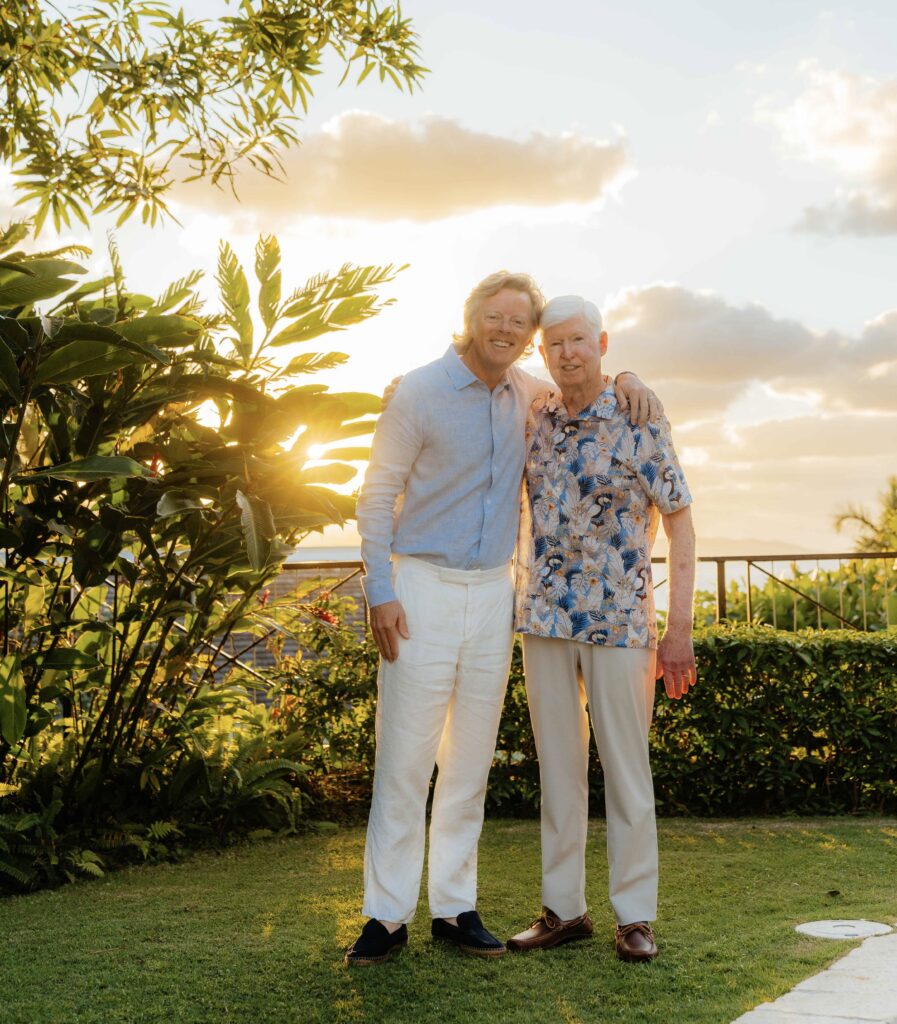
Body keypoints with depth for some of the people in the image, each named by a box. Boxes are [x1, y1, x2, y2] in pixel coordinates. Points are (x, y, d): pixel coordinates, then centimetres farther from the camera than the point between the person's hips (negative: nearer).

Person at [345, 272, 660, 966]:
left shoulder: (526, 394, 9)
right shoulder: (420, 392, -5)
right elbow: (377, 495, -4)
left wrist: (626, 379, 3)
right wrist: (380, 593, -11)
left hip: (493, 595, 5)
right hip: (423, 590, -5)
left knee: (471, 761, 8)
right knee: (405, 758, -6)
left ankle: (455, 907, 16)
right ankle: (387, 916, 2)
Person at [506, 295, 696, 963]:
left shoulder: (640, 421, -6)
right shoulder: (532, 421, 5)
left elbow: (680, 521, -4)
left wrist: (680, 628, -9)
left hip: (619, 620, -4)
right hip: (544, 618, 4)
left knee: (627, 768, 2)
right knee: (558, 766, 9)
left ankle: (635, 916, 12)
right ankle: (564, 908, 19)